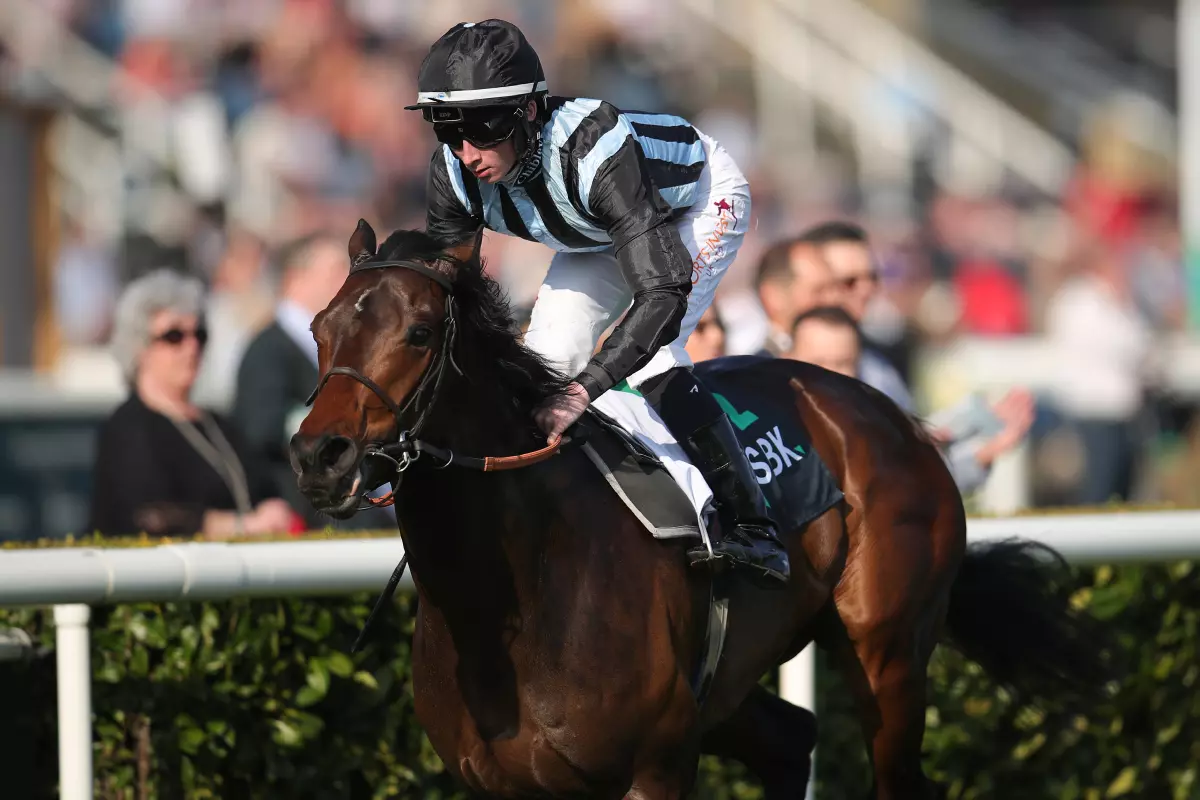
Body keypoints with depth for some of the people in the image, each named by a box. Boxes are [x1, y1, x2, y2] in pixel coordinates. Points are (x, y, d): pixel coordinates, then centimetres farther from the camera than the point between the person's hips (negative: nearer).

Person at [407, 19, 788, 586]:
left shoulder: (591, 150, -45)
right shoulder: (455, 174, -26)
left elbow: (664, 292, -49)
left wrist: (582, 392, -59)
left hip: (701, 200, -7)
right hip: (599, 233, 7)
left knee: (647, 355, -25)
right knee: (546, 356, -7)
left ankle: (751, 531, -19)